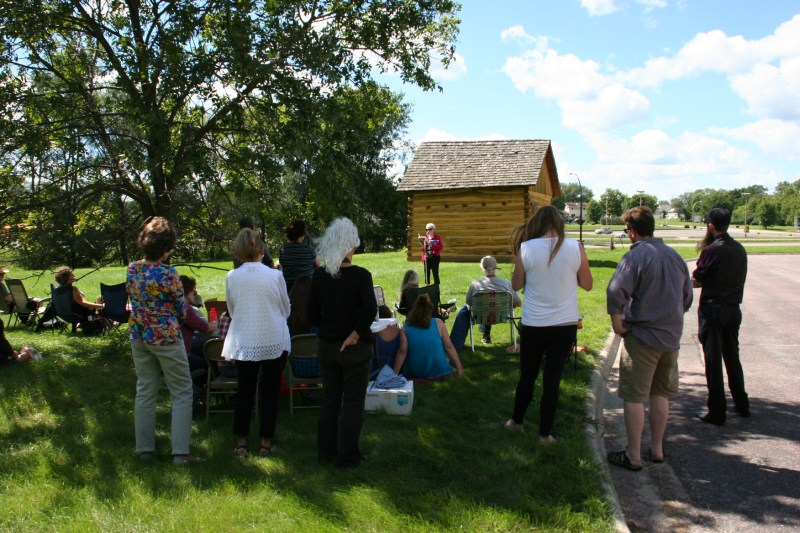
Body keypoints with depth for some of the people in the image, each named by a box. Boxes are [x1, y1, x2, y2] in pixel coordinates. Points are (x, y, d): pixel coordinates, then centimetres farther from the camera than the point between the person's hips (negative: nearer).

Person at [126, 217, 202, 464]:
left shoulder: (132, 269, -2)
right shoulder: (168, 274, -20)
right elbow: (182, 311, -10)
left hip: (138, 335, 6)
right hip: (165, 337, -6)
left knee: (145, 392, 15)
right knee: (182, 393, 4)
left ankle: (145, 448, 22)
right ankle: (180, 451, 4)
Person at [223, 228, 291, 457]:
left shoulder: (231, 277, -5)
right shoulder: (275, 275, -10)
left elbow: (232, 311, 8)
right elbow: (286, 310, 2)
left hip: (243, 342, 2)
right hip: (273, 341, -2)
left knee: (245, 391, 15)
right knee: (270, 391, 11)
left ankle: (241, 442, 21)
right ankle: (266, 442, 16)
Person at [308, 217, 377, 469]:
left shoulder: (319, 275, -3)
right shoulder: (360, 275, -16)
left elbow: (313, 315, 1)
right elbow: (370, 309, -29)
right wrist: (356, 334, -18)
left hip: (326, 345, 5)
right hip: (355, 348, -4)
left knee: (330, 399, 18)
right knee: (353, 402, 8)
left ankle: (326, 452, 27)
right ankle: (348, 456, 15)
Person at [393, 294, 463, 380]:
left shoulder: (405, 329, -10)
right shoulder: (438, 323, -8)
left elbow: (402, 352, -15)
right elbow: (449, 347, -7)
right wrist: (459, 368, 1)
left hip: (414, 375, 1)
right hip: (440, 372, 0)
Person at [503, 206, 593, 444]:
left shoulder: (525, 249, -10)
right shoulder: (575, 248, -9)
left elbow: (516, 285, 2)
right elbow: (587, 284, 2)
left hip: (533, 325, 0)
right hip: (565, 325, 0)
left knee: (527, 376, 18)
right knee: (552, 380, 9)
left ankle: (516, 421, 36)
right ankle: (545, 433, 17)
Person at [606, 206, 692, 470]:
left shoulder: (635, 256, -13)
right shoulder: (675, 256, 9)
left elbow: (615, 293, -24)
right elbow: (687, 297, 18)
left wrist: (617, 324, -12)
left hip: (642, 337, -7)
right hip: (671, 337, 7)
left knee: (634, 397, 1)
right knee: (660, 394, 17)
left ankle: (633, 456, 7)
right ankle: (656, 449, 28)